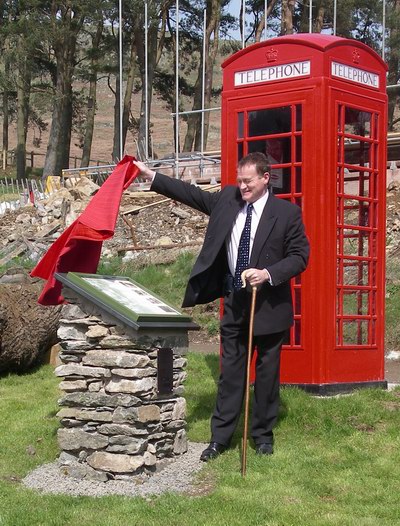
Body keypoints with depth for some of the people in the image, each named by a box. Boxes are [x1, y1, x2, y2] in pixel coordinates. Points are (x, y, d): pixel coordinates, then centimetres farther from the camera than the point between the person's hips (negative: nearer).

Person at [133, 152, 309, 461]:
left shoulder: (287, 212, -10)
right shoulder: (228, 198, 2)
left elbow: (299, 256, -8)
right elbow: (192, 194, 5)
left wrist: (269, 274, -23)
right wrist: (151, 176, 1)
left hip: (269, 305, -3)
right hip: (234, 301, 4)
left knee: (267, 373, 8)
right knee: (230, 371, 9)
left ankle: (263, 434, 23)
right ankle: (220, 437, 15)